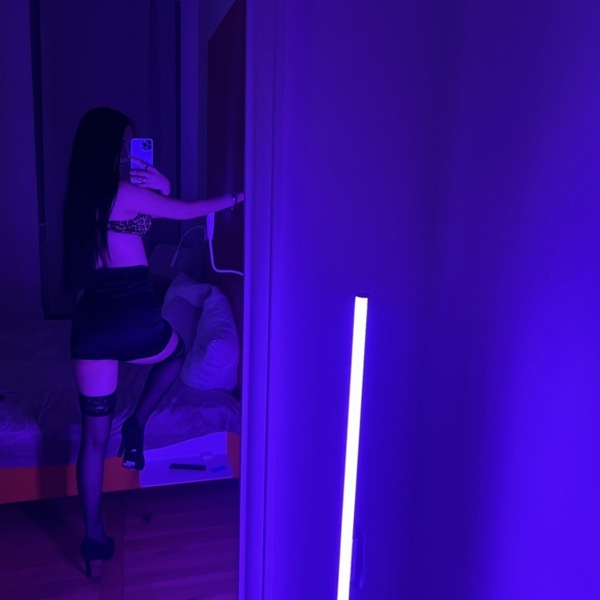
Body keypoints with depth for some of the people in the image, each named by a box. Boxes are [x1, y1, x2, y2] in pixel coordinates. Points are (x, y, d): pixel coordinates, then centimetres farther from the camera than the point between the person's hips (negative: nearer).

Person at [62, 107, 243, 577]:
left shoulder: (81, 196, 13)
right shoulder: (125, 193, -7)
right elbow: (188, 212, 3)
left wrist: (160, 189, 14)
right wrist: (235, 197, 17)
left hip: (91, 323, 6)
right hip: (132, 319, -5)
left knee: (94, 436, 14)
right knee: (176, 352, 32)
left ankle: (94, 538, 24)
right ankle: (137, 426, 18)